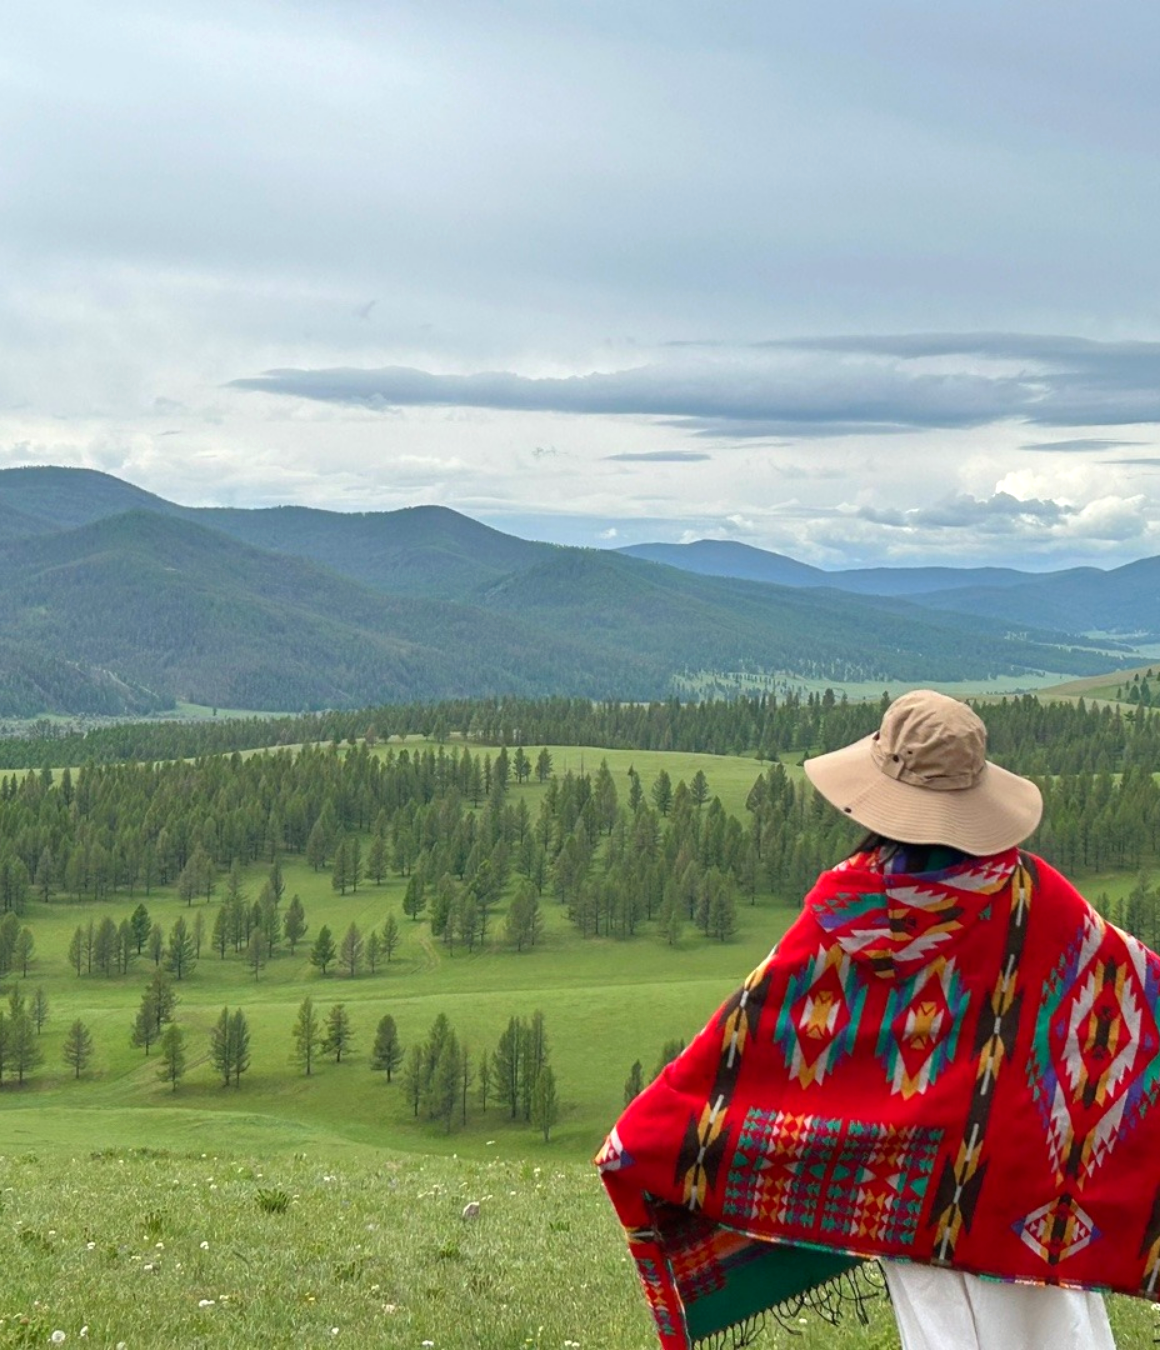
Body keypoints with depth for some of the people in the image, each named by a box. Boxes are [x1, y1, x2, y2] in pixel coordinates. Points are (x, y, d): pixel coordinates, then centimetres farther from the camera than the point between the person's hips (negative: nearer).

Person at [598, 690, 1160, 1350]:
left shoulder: (848, 909, -13)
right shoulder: (1027, 891, -10)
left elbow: (757, 1014, -10)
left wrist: (640, 1131, -3)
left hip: (915, 1172, -1)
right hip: (1026, 1154, 1)